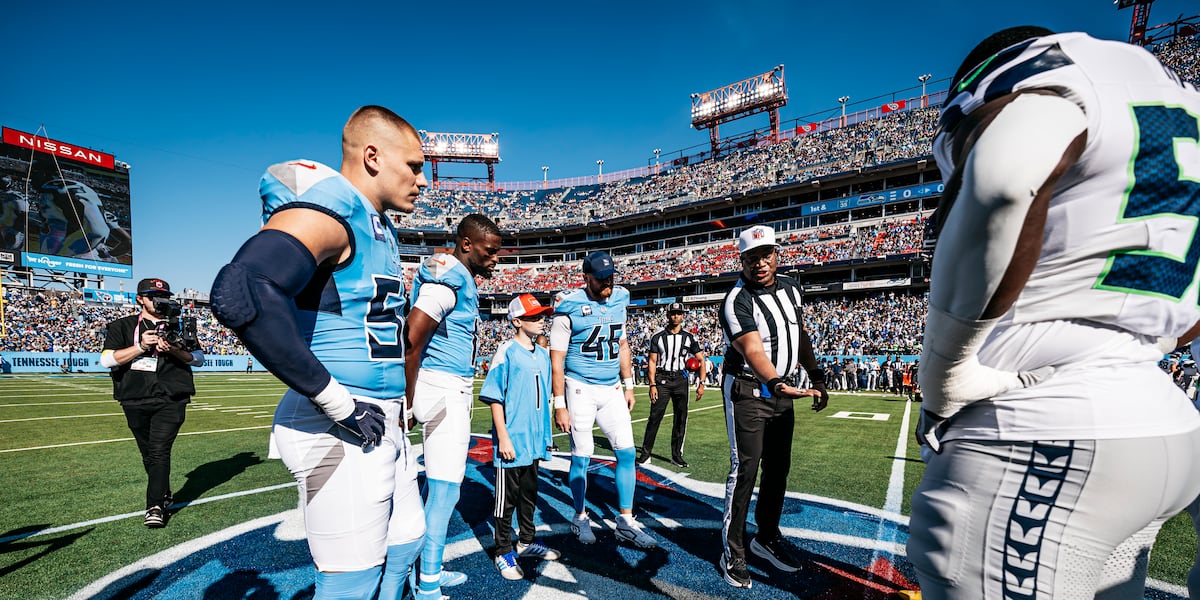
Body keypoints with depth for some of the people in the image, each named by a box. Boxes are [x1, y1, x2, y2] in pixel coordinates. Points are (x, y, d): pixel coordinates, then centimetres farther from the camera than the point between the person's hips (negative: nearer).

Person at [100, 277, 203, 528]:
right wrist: (141, 346, -14)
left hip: (170, 401, -2)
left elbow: (199, 358, 7)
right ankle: (164, 496, 27)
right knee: (148, 455, 11)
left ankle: (155, 507, -12)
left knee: (160, 452, -10)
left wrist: (174, 350, -11)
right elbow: (106, 359, -2)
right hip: (135, 402, 2)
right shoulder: (122, 326, 10)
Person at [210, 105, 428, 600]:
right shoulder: (329, 209, -17)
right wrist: (338, 403, -26)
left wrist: (397, 400, 15)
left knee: (405, 542, 22)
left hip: (383, 423, 9)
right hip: (341, 432, -9)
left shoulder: (380, 228, 14)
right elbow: (242, 295, -34)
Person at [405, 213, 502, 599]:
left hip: (455, 390, 10)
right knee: (446, 487, -1)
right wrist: (407, 401, -19)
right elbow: (410, 339, -24)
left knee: (438, 483, 18)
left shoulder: (462, 278, 14)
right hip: (444, 389, -10)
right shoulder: (450, 279, -17)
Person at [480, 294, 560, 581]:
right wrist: (503, 437, -17)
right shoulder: (507, 351, -12)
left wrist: (545, 433, 16)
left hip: (535, 440, 7)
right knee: (507, 498, 7)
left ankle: (527, 541, 37)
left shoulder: (543, 354, 8)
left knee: (530, 493, 20)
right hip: (512, 441, -6)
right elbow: (494, 397, -14)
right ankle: (503, 552, 23)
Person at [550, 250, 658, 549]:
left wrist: (629, 386, 12)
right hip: (580, 389, -5)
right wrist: (560, 406, -13)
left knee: (627, 453, 3)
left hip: (612, 389, 5)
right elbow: (557, 362, -11)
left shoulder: (618, 301, 4)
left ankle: (626, 522, 17)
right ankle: (580, 518, 26)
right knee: (581, 458, 5)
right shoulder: (569, 308, -13)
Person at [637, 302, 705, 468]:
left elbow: (701, 360, 7)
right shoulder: (658, 337, 2)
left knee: (681, 418, 6)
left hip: (680, 380, 2)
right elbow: (652, 362, 1)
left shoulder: (689, 338, 6)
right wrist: (652, 385, -7)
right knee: (655, 417, -5)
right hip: (662, 379, -2)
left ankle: (676, 455, 19)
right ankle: (645, 453, 5)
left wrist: (701, 383, -2)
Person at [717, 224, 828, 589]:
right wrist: (780, 384, -48)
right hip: (748, 393, -7)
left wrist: (816, 376, 15)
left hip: (784, 390, 7)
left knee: (778, 468, 14)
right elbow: (753, 352, -33)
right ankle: (733, 552, 9)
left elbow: (801, 337, 16)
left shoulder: (790, 288, 5)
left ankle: (767, 538, 31)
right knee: (745, 470, -5)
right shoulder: (737, 302, -19)